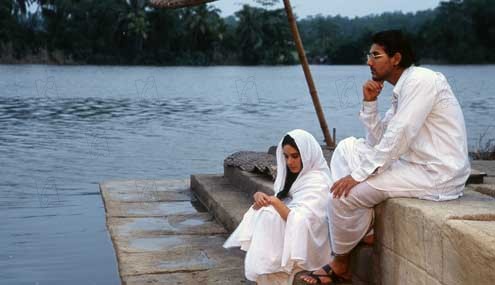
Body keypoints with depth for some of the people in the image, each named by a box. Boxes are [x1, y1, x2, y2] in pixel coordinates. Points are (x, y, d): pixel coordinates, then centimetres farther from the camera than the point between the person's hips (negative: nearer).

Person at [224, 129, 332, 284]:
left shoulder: (318, 182, -14)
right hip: (284, 232, 8)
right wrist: (260, 197, -9)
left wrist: (276, 203, -31)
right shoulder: (292, 174, 12)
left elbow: (299, 223, -24)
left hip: (302, 244, -8)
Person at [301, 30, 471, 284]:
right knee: (347, 147, 10)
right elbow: (378, 141, 13)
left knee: (342, 195, -14)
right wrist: (369, 103, 0)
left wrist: (357, 175, -17)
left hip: (437, 175, -10)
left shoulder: (421, 80, -15)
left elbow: (397, 140, -21)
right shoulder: (402, 89, 13)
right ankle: (364, 230, 7)